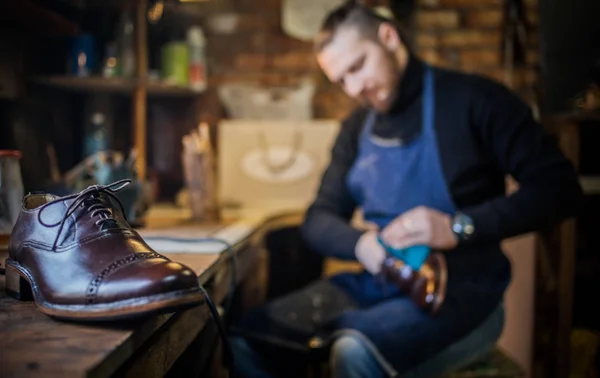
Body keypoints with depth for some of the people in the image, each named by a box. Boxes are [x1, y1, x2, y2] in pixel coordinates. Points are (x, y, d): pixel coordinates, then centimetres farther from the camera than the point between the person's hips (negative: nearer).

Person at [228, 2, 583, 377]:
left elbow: (560, 188, -12)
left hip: (461, 290, -5)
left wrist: (460, 227, -23)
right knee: (244, 339, -10)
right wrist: (360, 243, -12)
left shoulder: (472, 98, -6)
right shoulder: (356, 128, 12)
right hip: (378, 283, 6)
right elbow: (319, 218, 11)